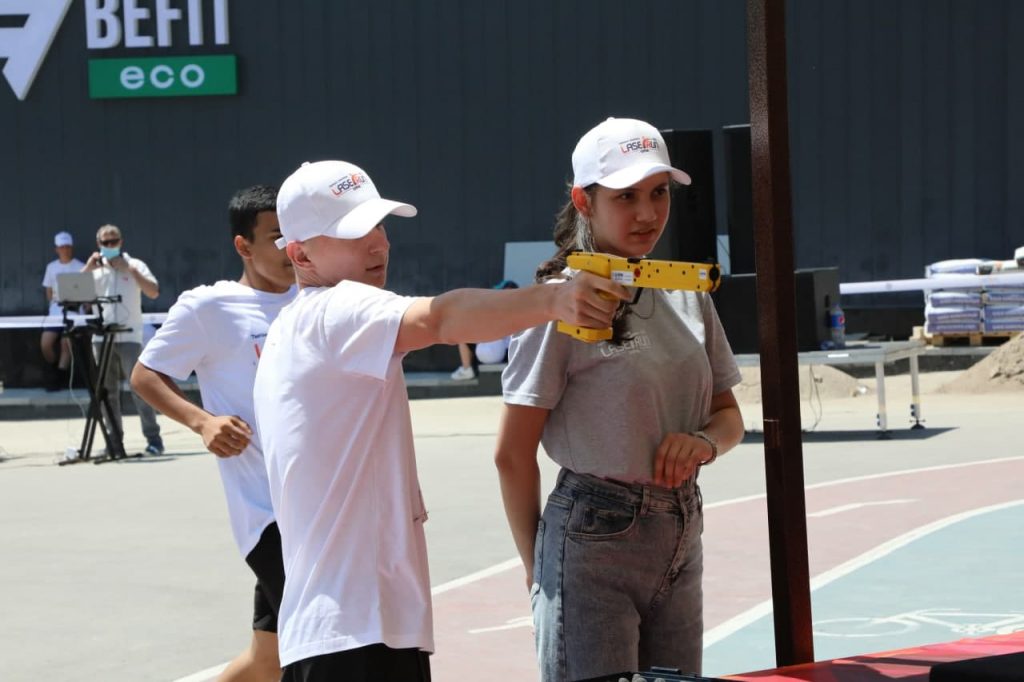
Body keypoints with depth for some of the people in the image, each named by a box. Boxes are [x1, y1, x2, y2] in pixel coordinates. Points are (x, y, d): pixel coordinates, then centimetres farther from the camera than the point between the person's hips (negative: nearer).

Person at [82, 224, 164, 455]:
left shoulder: (135, 265, 6)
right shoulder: (95, 269, 12)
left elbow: (154, 292, -6)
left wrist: (131, 270, -11)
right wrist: (87, 269, -7)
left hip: (129, 337, -3)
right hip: (101, 337, 3)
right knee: (107, 390, 5)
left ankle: (153, 438, -7)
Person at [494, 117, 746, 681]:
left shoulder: (687, 295, 9)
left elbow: (730, 417, 17)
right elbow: (512, 454, -9)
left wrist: (704, 441, -6)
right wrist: (536, 565, -2)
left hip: (680, 540, 7)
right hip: (593, 542, -6)